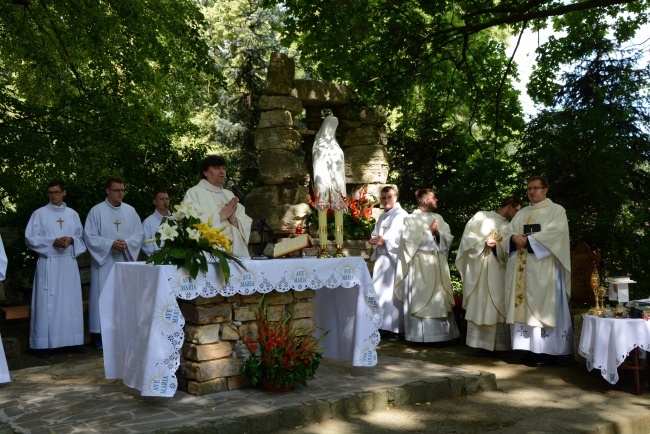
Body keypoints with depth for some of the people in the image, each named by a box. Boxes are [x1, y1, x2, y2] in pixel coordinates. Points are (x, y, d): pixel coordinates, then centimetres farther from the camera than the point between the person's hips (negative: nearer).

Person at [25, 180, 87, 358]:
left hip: (69, 263, 3)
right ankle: (42, 344, -1)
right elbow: (30, 238, -2)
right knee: (47, 303, -5)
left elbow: (81, 237, 13)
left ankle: (73, 341, 12)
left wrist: (71, 240, -9)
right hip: (48, 264, -3)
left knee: (71, 301, 4)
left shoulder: (73, 214, 12)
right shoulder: (40, 214, 3)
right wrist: (52, 242, -15)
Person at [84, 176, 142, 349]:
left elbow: (138, 234, 8)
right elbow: (89, 237, -6)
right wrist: (111, 244, -17)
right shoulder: (97, 211, -2)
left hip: (125, 261, 4)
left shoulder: (130, 211, 9)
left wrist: (127, 243, -12)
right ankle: (100, 334, 4)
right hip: (104, 262, -3)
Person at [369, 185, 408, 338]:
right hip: (382, 259, 8)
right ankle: (384, 326, 16)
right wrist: (374, 241, 1)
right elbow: (375, 234, 24)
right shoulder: (382, 217, 17)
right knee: (380, 293, 9)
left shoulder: (402, 215, -9)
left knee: (393, 295, -7)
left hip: (395, 259, -8)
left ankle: (397, 328, -1)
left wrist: (385, 241, -18)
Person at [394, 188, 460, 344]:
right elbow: (410, 239, -11)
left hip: (438, 266, 5)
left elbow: (448, 238, 10)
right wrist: (429, 231, -10)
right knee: (420, 298, -6)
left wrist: (438, 232, -9)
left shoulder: (438, 218, 17)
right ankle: (419, 335, -1)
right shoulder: (412, 218, 1)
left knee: (439, 297, 3)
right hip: (420, 266, -5)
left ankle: (440, 333, 8)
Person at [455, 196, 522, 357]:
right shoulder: (482, 216, 8)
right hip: (478, 271, -2)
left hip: (498, 272, 2)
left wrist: (496, 246, -11)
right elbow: (468, 237, 1)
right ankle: (483, 344, 5)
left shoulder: (510, 227, 16)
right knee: (479, 305, -1)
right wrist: (483, 242, -13)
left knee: (498, 307, -4)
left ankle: (500, 346, 0)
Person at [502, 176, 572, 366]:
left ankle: (548, 351, -5)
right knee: (524, 306, 0)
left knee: (543, 306, -9)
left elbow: (555, 232, -11)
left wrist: (528, 240, -13)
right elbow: (508, 234, 13)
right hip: (522, 269, 5)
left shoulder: (556, 210, 5)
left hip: (544, 268, -5)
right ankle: (532, 349, 4)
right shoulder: (521, 214, 22)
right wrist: (514, 238, -10)